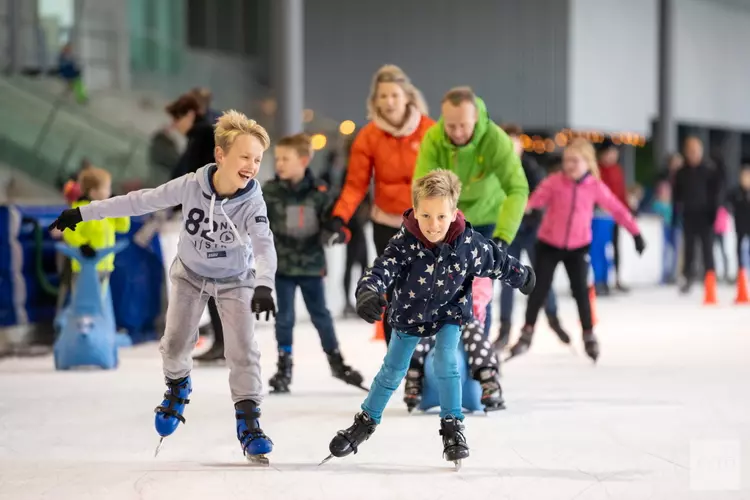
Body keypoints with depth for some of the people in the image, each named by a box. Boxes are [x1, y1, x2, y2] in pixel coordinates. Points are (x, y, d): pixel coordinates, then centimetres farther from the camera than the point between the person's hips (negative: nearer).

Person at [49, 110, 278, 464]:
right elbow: (142, 201, -16)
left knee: (243, 349, -11)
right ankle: (178, 387, 31)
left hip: (235, 280, -1)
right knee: (175, 343, -1)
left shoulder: (252, 202, -29)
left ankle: (248, 421, -2)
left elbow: (264, 245, -42)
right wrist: (83, 213, -13)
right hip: (190, 274, 1)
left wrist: (263, 286, -61)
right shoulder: (191, 186, -26)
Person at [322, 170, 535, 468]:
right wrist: (369, 292, -66)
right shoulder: (404, 243, -31)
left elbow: (496, 261, -7)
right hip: (409, 313, 0)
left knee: (446, 363, -16)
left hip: (449, 312, 0)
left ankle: (452, 426, 1)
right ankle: (367, 421, 30)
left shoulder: (468, 243, -25)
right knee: (392, 371, 12)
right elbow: (383, 268, -44)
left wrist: (522, 277, 12)